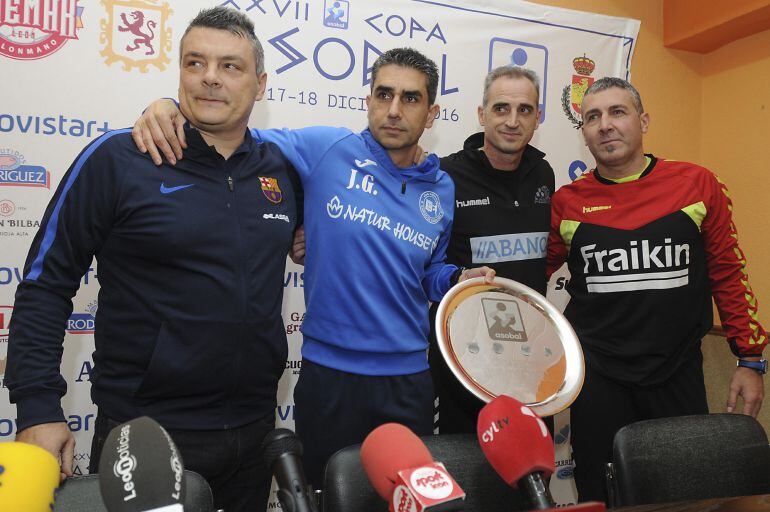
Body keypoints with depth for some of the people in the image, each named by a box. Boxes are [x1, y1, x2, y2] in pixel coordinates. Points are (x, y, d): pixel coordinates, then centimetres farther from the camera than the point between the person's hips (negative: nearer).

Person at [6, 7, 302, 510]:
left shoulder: (281, 167, 2)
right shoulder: (116, 158, -9)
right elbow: (45, 285, -6)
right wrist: (38, 407, -11)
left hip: (253, 430, 4)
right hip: (142, 432, -4)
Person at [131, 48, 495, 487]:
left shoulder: (442, 190, 5)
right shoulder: (328, 150, -8)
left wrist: (459, 279, -1)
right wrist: (172, 109, -20)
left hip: (409, 378, 4)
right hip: (329, 373, -3)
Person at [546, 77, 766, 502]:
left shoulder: (698, 185, -2)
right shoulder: (567, 202, -2)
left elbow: (728, 272, 4)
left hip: (678, 372, 1)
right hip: (598, 377, 0)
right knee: (601, 497, 13)